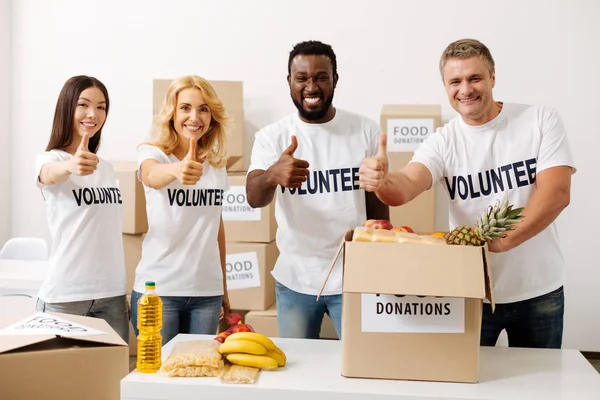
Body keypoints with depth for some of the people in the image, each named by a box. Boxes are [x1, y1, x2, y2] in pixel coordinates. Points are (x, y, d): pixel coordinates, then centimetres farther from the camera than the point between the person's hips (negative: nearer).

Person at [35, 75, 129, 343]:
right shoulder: (49, 159, -4)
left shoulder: (106, 167, 13)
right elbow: (50, 174, -29)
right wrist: (71, 166, -52)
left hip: (111, 293, 5)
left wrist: (122, 289, 14)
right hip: (64, 295, -5)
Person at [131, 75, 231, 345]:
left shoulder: (217, 164, 8)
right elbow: (152, 176, -29)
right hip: (158, 289, -3)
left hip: (207, 292, 4)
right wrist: (176, 170, -52)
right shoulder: (152, 153, -4)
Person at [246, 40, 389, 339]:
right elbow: (254, 198, -19)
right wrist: (273, 175, -41)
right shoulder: (271, 137, -4)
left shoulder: (366, 132, -3)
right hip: (294, 281, 1)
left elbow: (377, 205, 4)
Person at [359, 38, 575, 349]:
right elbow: (405, 186, -22)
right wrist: (382, 180, -47)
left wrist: (501, 240, -28)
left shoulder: (541, 120, -6)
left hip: (539, 291, 0)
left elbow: (556, 193, -15)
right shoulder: (443, 142, -6)